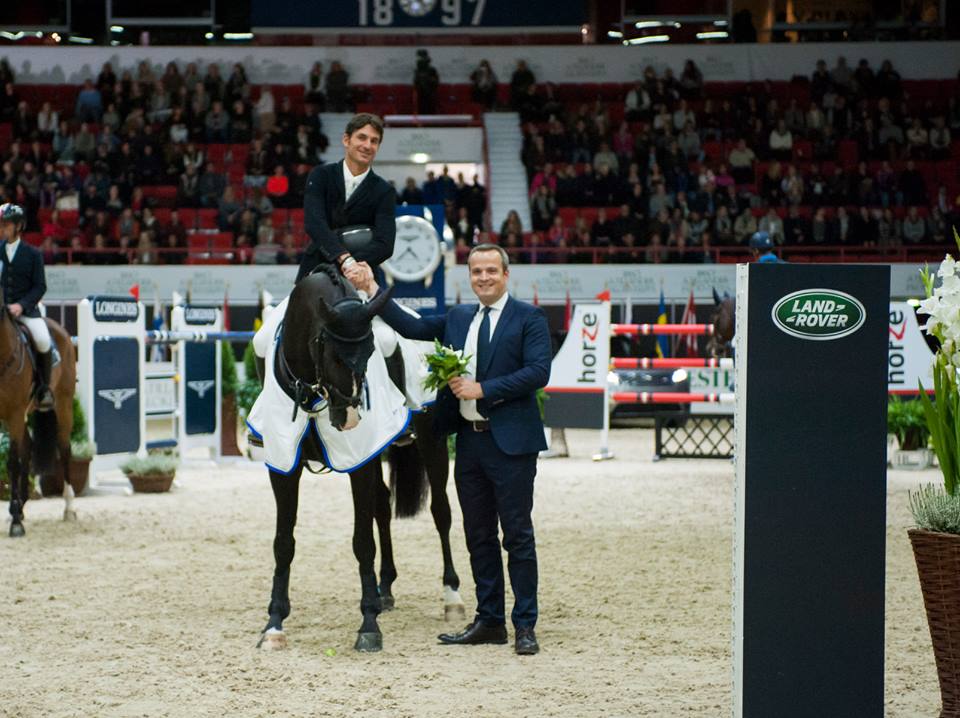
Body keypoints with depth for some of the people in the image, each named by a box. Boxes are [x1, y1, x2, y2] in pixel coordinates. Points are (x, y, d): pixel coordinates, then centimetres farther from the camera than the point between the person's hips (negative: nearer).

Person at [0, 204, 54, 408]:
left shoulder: (32, 254, 5)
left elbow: (40, 286, 0)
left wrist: (21, 305, -16)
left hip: (26, 310, -2)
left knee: (43, 341, -27)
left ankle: (44, 387, -7)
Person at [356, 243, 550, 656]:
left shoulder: (529, 319, -4)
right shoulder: (458, 318, 15)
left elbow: (539, 372, -15)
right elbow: (413, 328, 11)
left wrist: (482, 389, -18)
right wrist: (373, 291, 2)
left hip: (510, 441, -6)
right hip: (469, 440, 6)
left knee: (517, 534, -3)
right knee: (479, 536, 10)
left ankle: (525, 626, 2)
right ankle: (489, 622, 17)